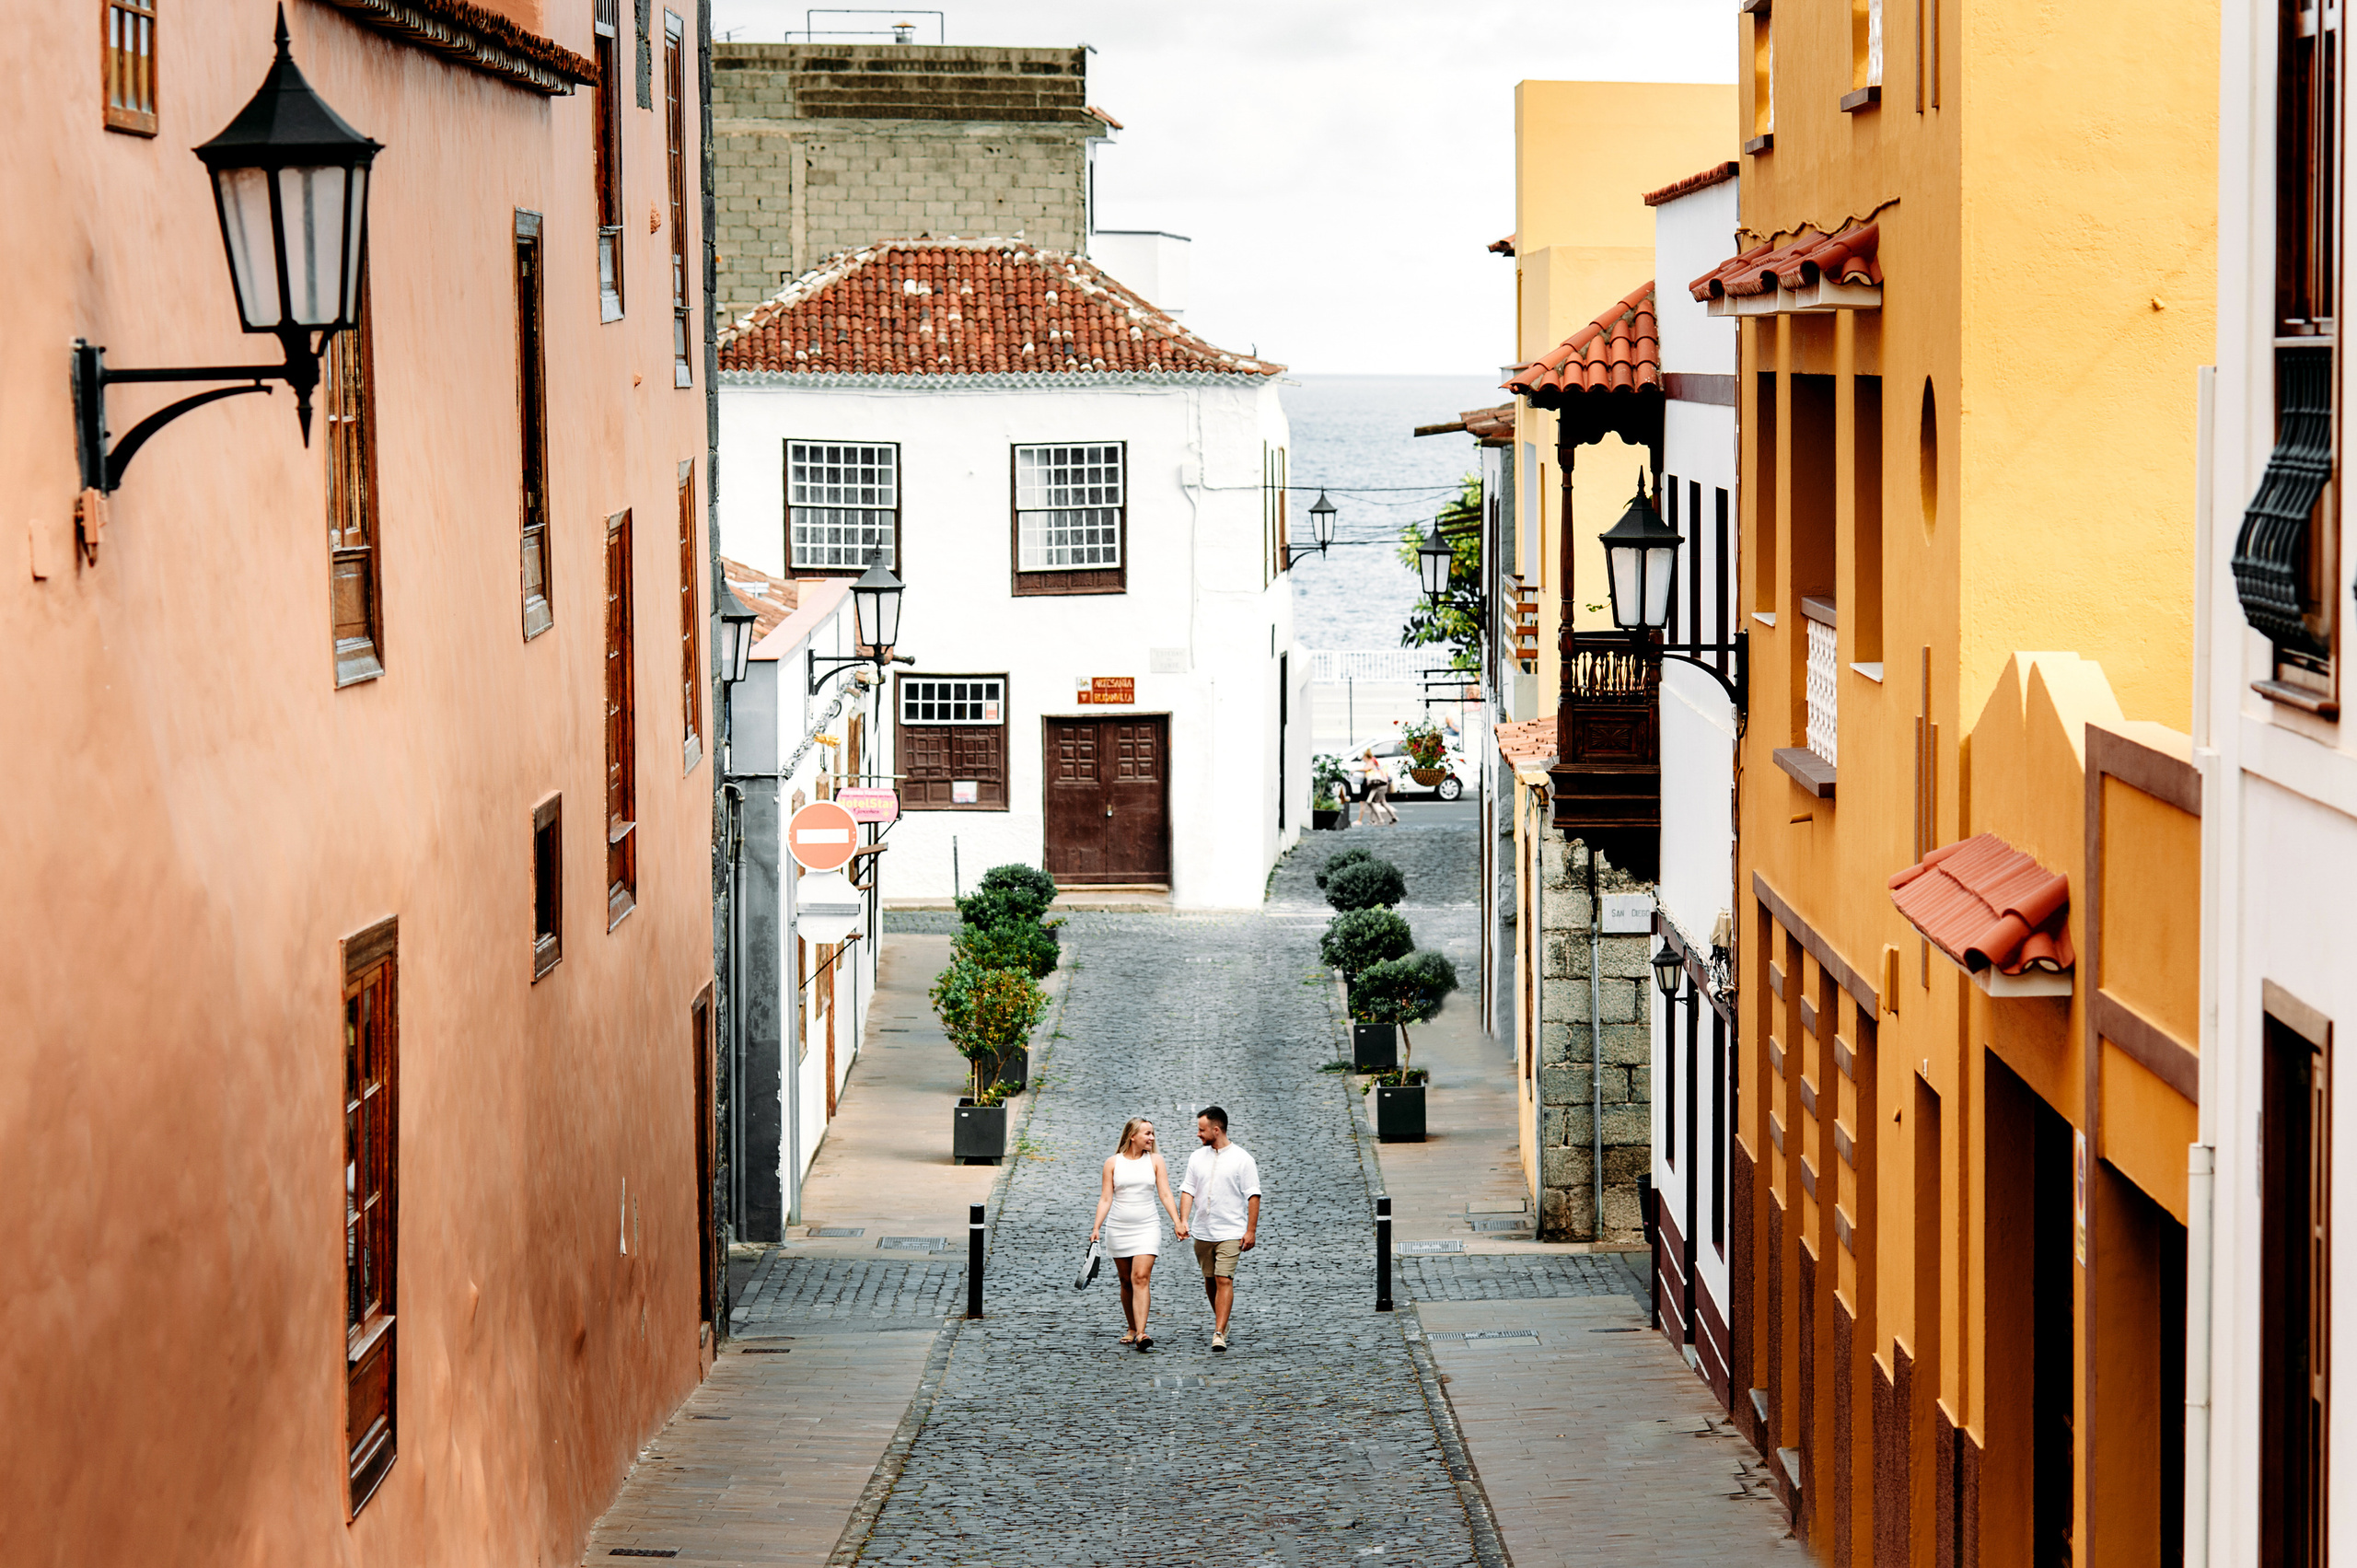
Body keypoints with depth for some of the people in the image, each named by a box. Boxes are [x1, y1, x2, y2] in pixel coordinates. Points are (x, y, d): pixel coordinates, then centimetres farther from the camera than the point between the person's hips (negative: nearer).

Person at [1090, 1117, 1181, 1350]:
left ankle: (1141, 1333, -22)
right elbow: (1105, 1199, 2)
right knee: (1126, 1281, 7)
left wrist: (1177, 1222, -9)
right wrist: (1096, 1228, -8)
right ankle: (1132, 1329, 22)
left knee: (1141, 1278, -15)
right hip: (1119, 1228, 1)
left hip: (1147, 1228, -1)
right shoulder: (1113, 1163, 2)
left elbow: (1165, 1195, 2)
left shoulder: (1155, 1160, 4)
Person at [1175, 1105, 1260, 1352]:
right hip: (1202, 1232, 5)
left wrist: (1251, 1230, -10)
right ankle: (1221, 1320, 30)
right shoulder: (1198, 1158, 9)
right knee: (1210, 1280, 12)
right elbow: (1188, 1191, 9)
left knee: (1224, 1280, -13)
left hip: (1230, 1233, -5)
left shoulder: (1242, 1159, -5)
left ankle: (1219, 1333, -17)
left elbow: (1253, 1196, -5)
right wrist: (1183, 1220, -6)